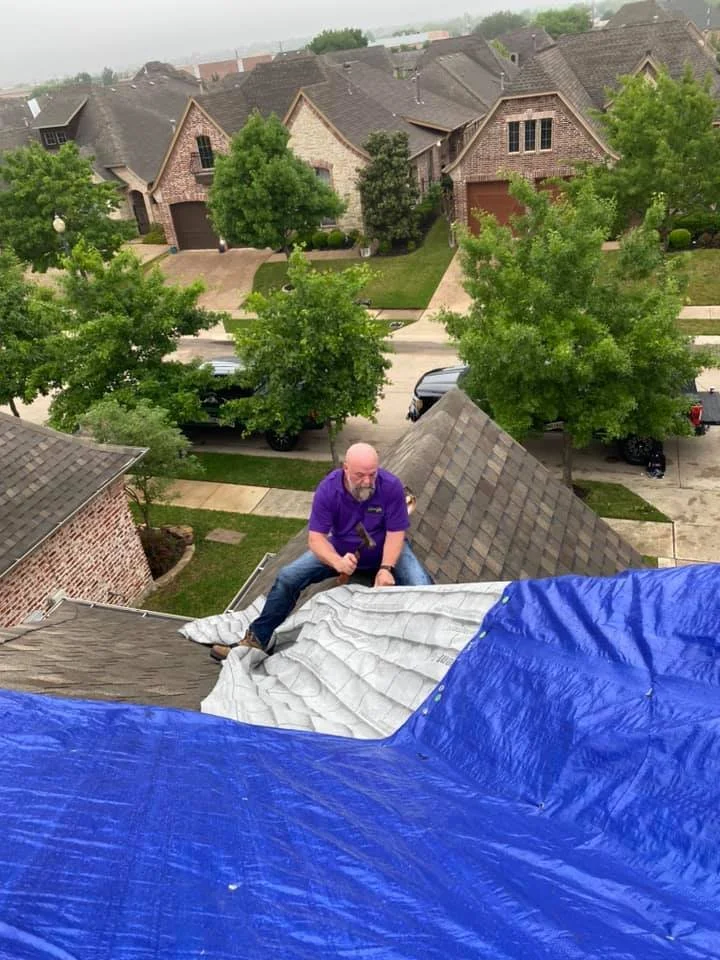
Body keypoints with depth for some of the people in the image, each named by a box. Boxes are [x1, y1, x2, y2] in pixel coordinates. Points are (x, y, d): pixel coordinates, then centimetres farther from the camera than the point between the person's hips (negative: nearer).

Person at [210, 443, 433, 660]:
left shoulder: (392, 486, -26)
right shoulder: (327, 489, -24)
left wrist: (386, 568, -37)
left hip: (385, 551, -1)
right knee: (287, 578, -11)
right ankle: (259, 638, 2)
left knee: (422, 588, -27)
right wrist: (337, 562, -44)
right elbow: (316, 537, -24)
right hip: (340, 550, 1)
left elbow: (396, 533, -20)